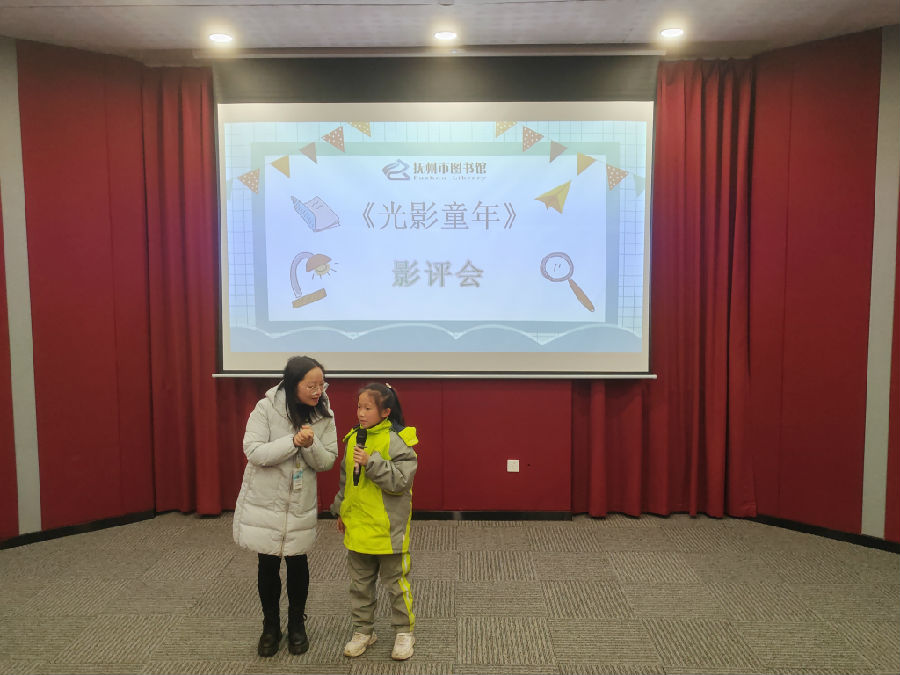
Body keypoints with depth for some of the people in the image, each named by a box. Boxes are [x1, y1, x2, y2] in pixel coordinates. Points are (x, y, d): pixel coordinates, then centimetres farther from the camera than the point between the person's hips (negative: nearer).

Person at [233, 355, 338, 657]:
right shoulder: (267, 408, -16)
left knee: (297, 563, 12)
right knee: (268, 564, 10)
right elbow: (253, 451, -20)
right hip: (265, 500, -2)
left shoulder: (324, 415, -8)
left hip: (301, 503, 2)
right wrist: (293, 441, -31)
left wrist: (310, 445, -27)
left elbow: (327, 461, -6)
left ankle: (297, 624, 34)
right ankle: (270, 626, 32)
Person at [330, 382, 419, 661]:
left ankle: (404, 632, 27)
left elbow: (401, 481, -23)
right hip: (357, 527, 6)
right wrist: (340, 510, 19)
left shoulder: (396, 440, -15)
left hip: (388, 528, -6)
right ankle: (363, 630, 34)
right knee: (360, 582, 18)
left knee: (396, 582, 9)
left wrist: (371, 462, -29)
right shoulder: (353, 438, 4)